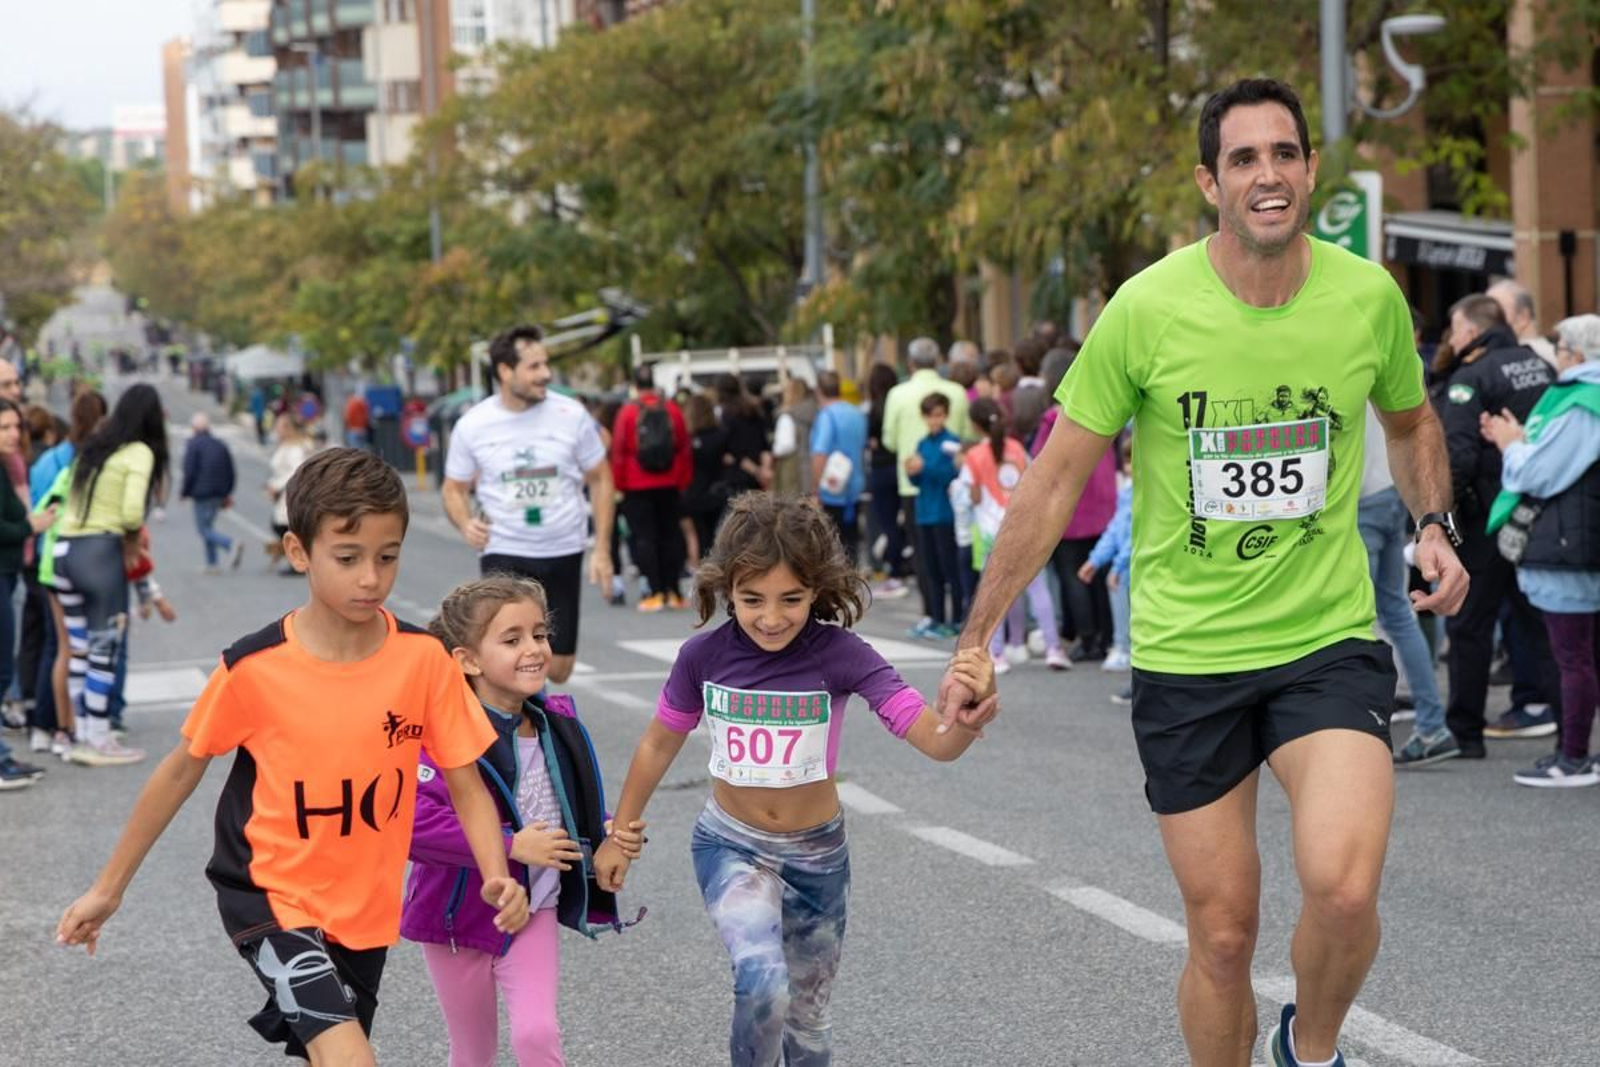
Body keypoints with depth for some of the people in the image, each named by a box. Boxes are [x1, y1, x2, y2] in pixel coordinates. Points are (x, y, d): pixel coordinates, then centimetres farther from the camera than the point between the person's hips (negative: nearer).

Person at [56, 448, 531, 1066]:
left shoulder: (424, 659, -11)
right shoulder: (254, 668, -16)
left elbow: (465, 787, -5)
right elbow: (183, 769, -2)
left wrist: (498, 878, -24)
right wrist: (108, 888, 5)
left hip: (366, 910, 4)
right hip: (270, 897, -4)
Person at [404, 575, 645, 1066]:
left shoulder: (558, 725, -3)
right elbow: (412, 819, -36)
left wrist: (612, 834, -7)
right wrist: (510, 846, -32)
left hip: (534, 911, 3)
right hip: (461, 914, -3)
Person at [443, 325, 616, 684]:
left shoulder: (571, 415, -4)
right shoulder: (473, 425, -5)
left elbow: (600, 480, 4)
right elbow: (455, 488, 7)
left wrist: (602, 549, -2)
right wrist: (465, 524, -15)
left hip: (563, 553, 2)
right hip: (504, 554, -2)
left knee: (558, 671, 7)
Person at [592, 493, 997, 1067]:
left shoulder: (840, 654, -22)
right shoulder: (704, 655, -17)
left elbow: (935, 740, -30)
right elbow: (659, 744, 1)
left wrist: (970, 718, -53)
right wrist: (620, 835, 10)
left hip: (816, 854, 1)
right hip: (731, 846, -1)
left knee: (807, 1019, 17)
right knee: (763, 985, -27)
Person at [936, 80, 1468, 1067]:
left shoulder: (1369, 297, -3)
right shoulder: (1148, 309, -10)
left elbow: (1411, 421, 19)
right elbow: (1055, 483, -2)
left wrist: (1435, 522, 1)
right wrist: (976, 640, -2)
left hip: (1329, 642, 0)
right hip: (1184, 654, 0)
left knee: (1344, 891, -22)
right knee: (1223, 936, 4)